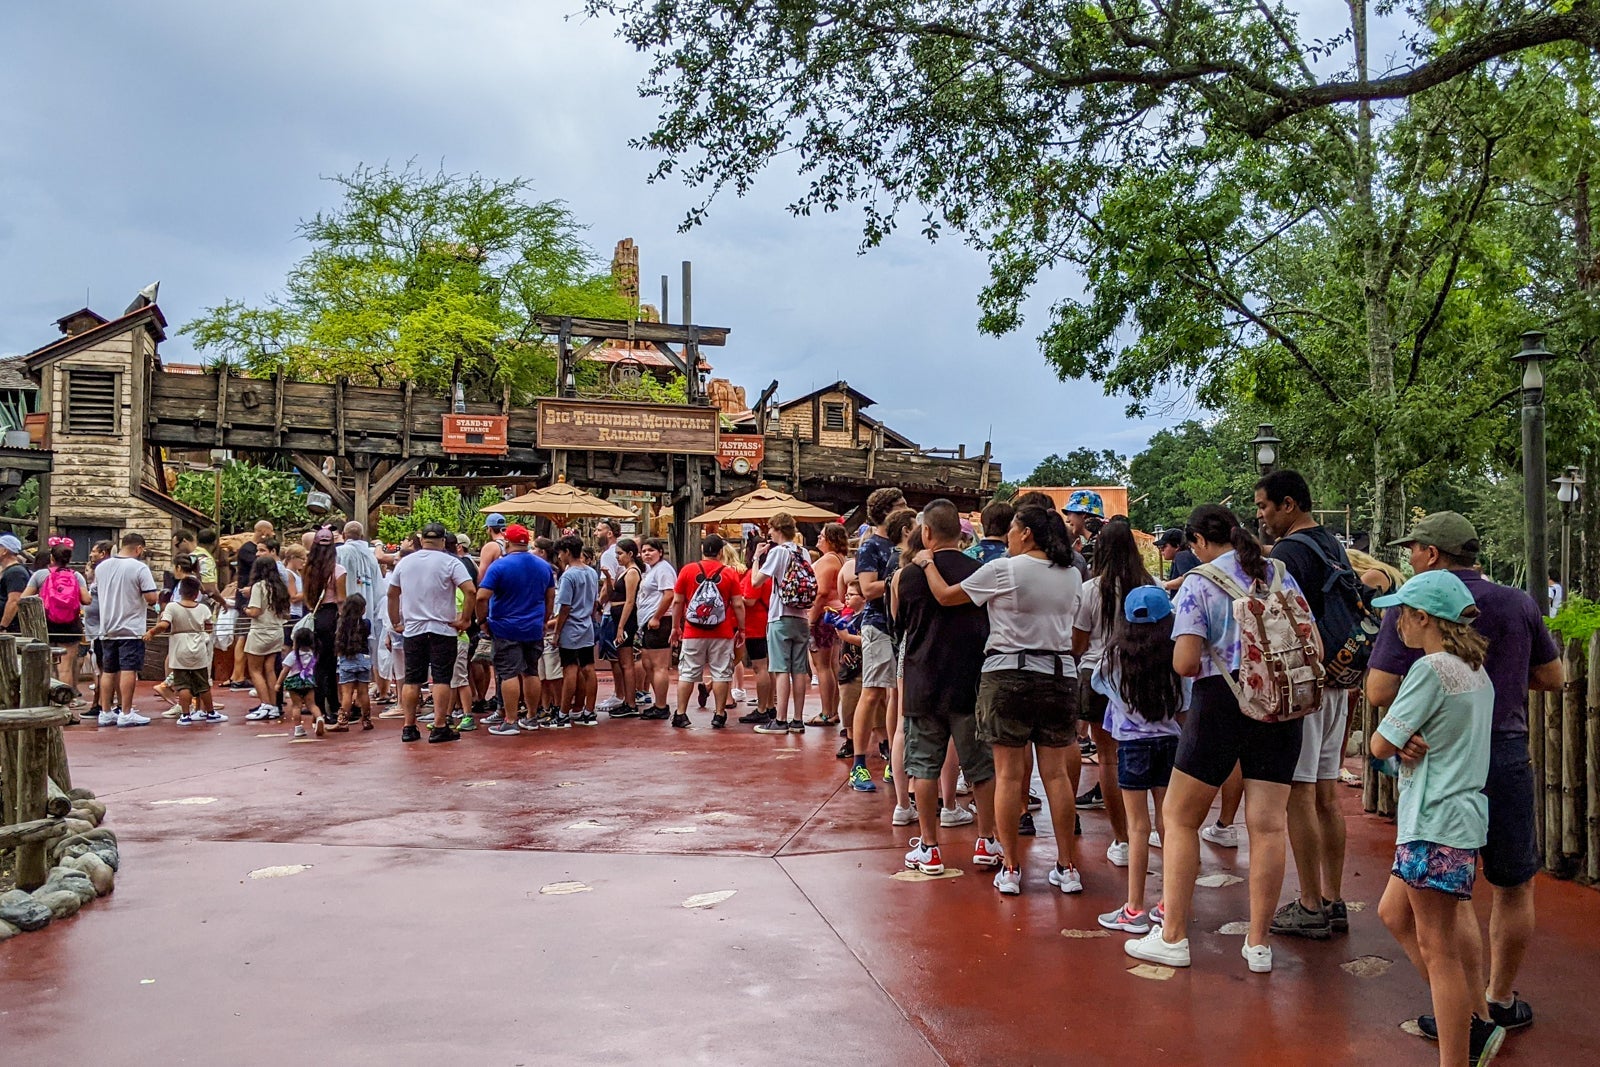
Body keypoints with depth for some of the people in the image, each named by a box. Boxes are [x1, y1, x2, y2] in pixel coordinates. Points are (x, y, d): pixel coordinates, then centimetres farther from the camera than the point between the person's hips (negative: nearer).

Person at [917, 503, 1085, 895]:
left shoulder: (1002, 570, -9)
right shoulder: (1072, 575, 6)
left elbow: (946, 596, -1)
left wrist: (927, 564, 15)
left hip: (1008, 675, -4)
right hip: (1059, 675, 4)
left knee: (1009, 774, 2)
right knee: (1057, 773, 8)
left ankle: (1010, 869, 6)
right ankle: (1067, 867, 13)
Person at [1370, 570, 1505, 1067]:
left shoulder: (1431, 669, -18)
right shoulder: (1476, 671, 12)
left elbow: (1379, 745, -16)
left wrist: (1399, 741, 5)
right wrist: (1413, 740, -6)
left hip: (1436, 823, -10)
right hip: (1460, 815, 10)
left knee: (1437, 950, -2)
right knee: (1394, 913, 21)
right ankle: (1473, 1023, 25)